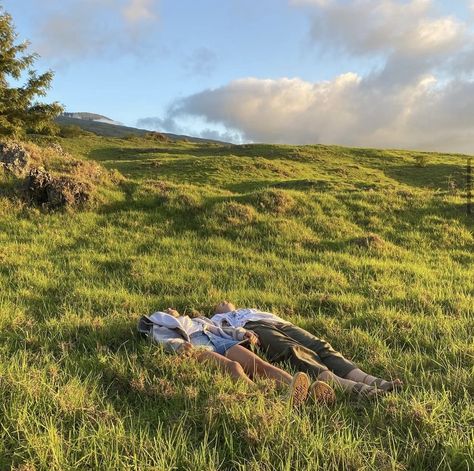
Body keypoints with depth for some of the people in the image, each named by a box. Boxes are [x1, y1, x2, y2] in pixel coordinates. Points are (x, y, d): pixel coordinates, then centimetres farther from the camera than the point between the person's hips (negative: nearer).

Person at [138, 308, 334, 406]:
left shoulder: (195, 320, 45)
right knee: (234, 366, -37)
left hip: (221, 341, 4)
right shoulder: (159, 328, 30)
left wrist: (242, 333, 10)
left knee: (259, 363, -27)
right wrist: (180, 345, -19)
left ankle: (307, 391, -51)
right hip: (198, 348, -4)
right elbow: (167, 341, 6)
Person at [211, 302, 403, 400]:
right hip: (254, 328, -5)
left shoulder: (252, 310, 47)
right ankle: (352, 388, -57)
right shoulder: (218, 318, 33)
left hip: (281, 323, 5)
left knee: (321, 347, -23)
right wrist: (240, 333, -12)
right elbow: (212, 331, 9)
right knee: (297, 352, -34)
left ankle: (376, 382, -43)